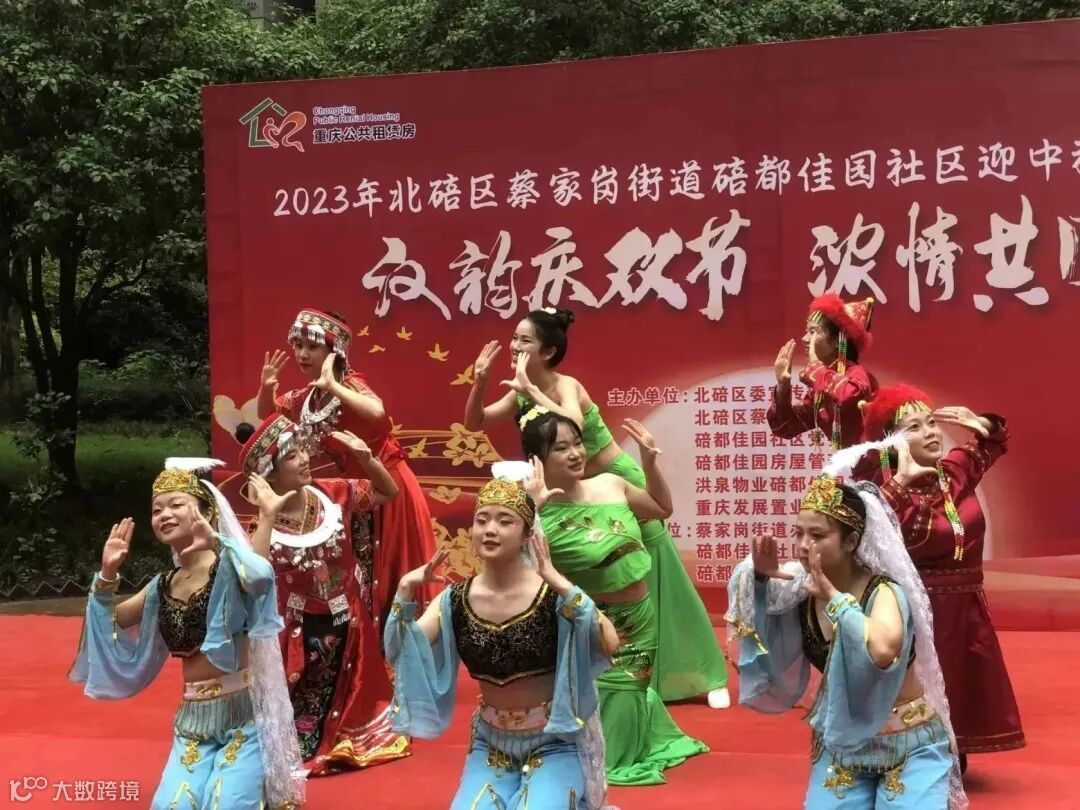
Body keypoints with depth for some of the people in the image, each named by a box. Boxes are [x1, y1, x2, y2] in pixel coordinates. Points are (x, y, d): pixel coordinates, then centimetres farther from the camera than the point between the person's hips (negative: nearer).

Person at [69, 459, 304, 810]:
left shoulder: (227, 567, -13)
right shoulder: (162, 586, 8)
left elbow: (261, 576, -36)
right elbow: (112, 620, 18)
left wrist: (216, 542, -48)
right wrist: (108, 573, 3)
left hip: (244, 711, -6)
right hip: (194, 717, 6)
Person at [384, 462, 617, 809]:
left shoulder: (553, 595, -15)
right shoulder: (455, 600, -4)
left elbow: (609, 645, -29)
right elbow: (397, 656, -6)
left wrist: (561, 585, -36)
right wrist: (405, 592, -19)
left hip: (554, 744, -3)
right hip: (490, 746, 3)